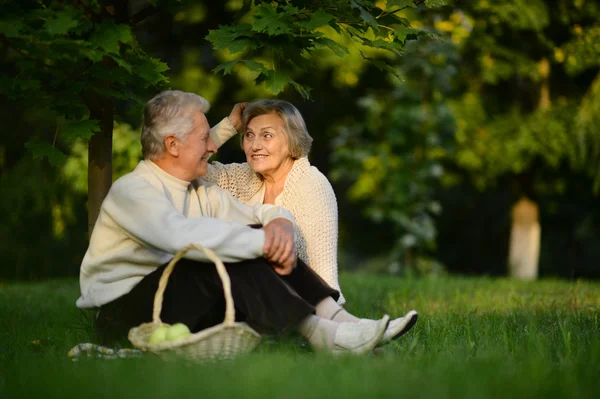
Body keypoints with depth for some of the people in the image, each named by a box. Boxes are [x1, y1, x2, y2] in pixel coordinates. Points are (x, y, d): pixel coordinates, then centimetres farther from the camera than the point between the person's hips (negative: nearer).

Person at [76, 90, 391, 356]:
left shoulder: (202, 193, 13)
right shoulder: (132, 190, -14)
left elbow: (269, 213, 11)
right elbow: (181, 234, -33)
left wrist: (280, 225, -15)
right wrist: (264, 243, -32)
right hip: (122, 313, -8)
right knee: (220, 256, -30)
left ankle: (333, 317, -20)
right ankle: (317, 332, -32)